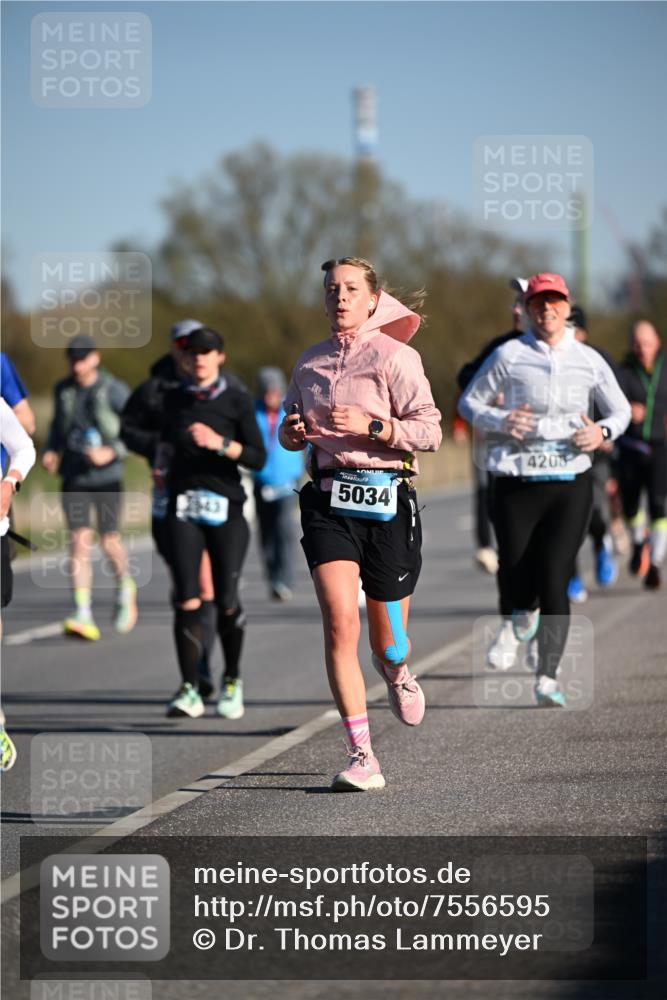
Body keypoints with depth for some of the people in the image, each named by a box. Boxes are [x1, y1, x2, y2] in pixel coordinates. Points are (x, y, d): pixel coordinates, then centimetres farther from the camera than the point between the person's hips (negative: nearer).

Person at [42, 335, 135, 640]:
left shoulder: (114, 391, -7)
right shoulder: (63, 390, 6)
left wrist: (111, 452, -19)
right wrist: (50, 452, 5)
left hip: (106, 478, -3)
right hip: (74, 479, 3)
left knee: (109, 542, -1)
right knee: (79, 541, -9)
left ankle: (125, 587, 33)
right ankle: (83, 616, -14)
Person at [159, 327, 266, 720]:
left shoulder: (238, 400, 0)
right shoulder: (176, 398, 10)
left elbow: (258, 457, -7)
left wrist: (219, 443, -21)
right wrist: (163, 462, 10)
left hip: (226, 509, -2)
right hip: (184, 508, 2)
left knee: (227, 602, -2)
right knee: (187, 602, -10)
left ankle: (232, 681, 21)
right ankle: (190, 691, -9)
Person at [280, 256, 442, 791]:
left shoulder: (395, 356, -4)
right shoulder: (310, 362, 12)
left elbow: (430, 431, -10)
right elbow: (291, 431, 25)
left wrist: (369, 426, -22)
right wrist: (292, 432, 2)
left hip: (386, 500, -3)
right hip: (328, 500, 3)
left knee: (387, 642, 8)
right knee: (339, 619, -18)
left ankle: (397, 672, 49)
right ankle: (362, 757, -17)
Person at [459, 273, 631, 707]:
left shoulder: (589, 360, 7)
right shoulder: (509, 355, 2)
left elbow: (621, 410, 17)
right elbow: (469, 402, 8)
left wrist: (603, 432, -5)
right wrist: (500, 421, -12)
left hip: (570, 482, 0)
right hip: (517, 483, 0)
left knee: (554, 580, -10)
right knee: (517, 576, -1)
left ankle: (547, 678, -10)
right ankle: (525, 613, 38)